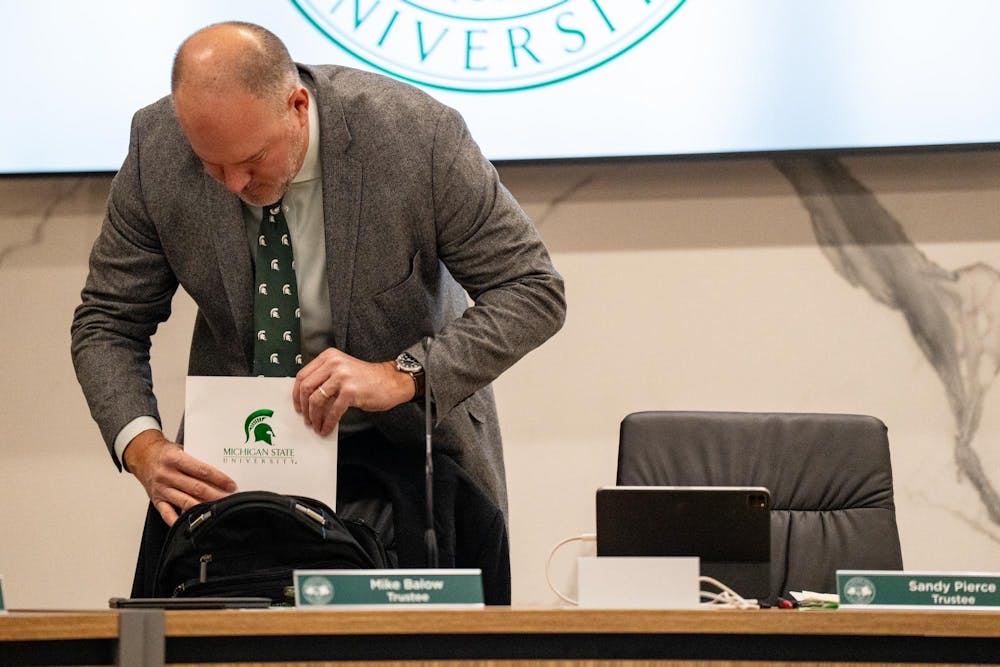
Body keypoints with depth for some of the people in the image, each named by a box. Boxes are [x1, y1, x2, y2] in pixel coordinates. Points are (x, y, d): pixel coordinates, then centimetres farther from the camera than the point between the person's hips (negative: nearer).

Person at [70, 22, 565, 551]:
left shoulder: (418, 135, -26)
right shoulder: (157, 150, -18)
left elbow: (533, 290, -19)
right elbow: (107, 322, -8)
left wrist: (401, 377, -33)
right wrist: (141, 447, -28)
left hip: (414, 433, -1)